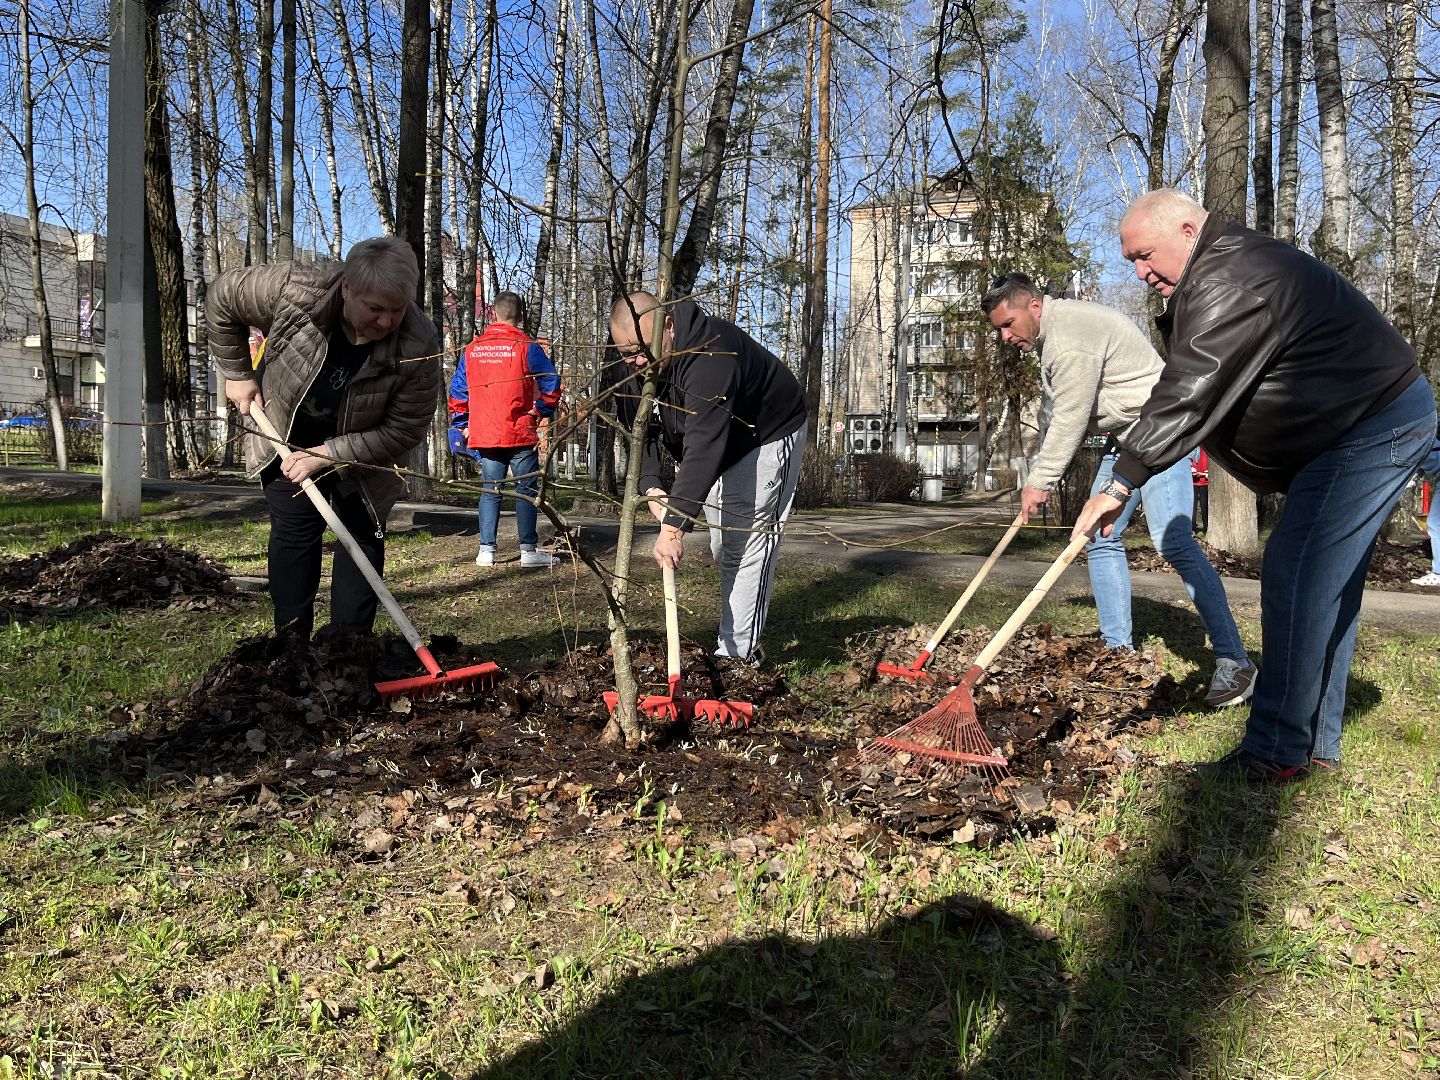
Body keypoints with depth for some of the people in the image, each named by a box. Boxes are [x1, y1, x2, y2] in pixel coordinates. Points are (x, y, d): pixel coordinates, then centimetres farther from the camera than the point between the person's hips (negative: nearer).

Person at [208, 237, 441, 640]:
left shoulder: (419, 346, -35)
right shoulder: (294, 289, -33)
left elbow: (404, 432, -26)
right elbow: (221, 299, -13)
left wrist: (327, 455, -29)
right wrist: (238, 374, -8)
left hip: (361, 450, 0)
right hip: (288, 435, 1)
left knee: (362, 535, 1)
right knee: (292, 533, 2)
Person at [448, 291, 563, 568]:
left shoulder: (472, 349, 9)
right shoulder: (527, 346, -5)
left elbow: (457, 390, 12)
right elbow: (551, 384, -10)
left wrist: (460, 425, 19)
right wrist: (540, 413, 4)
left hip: (484, 434, 4)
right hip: (520, 433, -4)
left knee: (490, 490, 10)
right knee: (526, 490, 1)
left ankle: (486, 551, 7)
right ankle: (529, 551, 1)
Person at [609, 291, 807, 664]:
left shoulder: (709, 356, -40)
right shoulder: (641, 364, -13)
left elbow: (703, 445, -47)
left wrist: (674, 526, -51)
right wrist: (652, 485, -29)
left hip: (766, 436, -9)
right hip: (722, 449, 9)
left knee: (746, 545, -13)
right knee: (722, 548, 14)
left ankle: (737, 653, -9)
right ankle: (738, 635, 26)